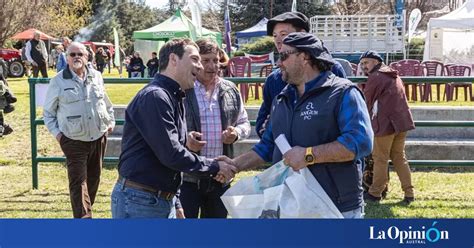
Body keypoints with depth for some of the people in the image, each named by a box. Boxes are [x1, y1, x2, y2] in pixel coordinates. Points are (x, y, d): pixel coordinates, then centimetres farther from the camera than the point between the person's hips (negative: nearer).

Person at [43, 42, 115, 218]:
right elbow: (48, 112, 5)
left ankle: (87, 209, 31)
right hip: (74, 140, -4)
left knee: (94, 178, 14)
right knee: (78, 182, -9)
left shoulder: (96, 77, 7)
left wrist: (111, 121, 13)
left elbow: (106, 103, 21)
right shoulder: (58, 82, -3)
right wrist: (56, 132, -5)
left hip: (99, 137, 4)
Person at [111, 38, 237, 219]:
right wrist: (214, 167, -11)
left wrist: (175, 203, 18)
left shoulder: (175, 98, 15)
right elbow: (171, 154, -22)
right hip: (139, 203, -9)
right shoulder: (154, 97, -16)